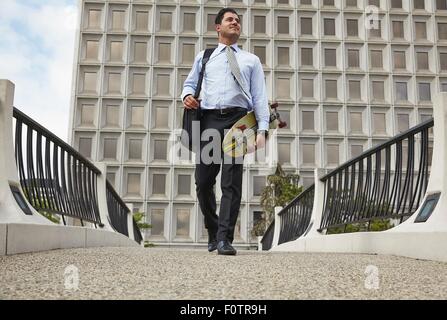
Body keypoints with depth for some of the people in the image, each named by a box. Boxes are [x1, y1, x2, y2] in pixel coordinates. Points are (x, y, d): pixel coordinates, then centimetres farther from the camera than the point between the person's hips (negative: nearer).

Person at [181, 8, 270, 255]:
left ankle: (224, 238, -6)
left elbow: (259, 97, 12)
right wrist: (187, 95, -1)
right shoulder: (204, 57, 24)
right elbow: (189, 83, 25)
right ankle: (213, 231, 21)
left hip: (238, 120, -1)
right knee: (203, 181, 0)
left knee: (232, 182, -8)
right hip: (209, 120, 1)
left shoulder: (251, 60, 21)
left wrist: (262, 129, -1)